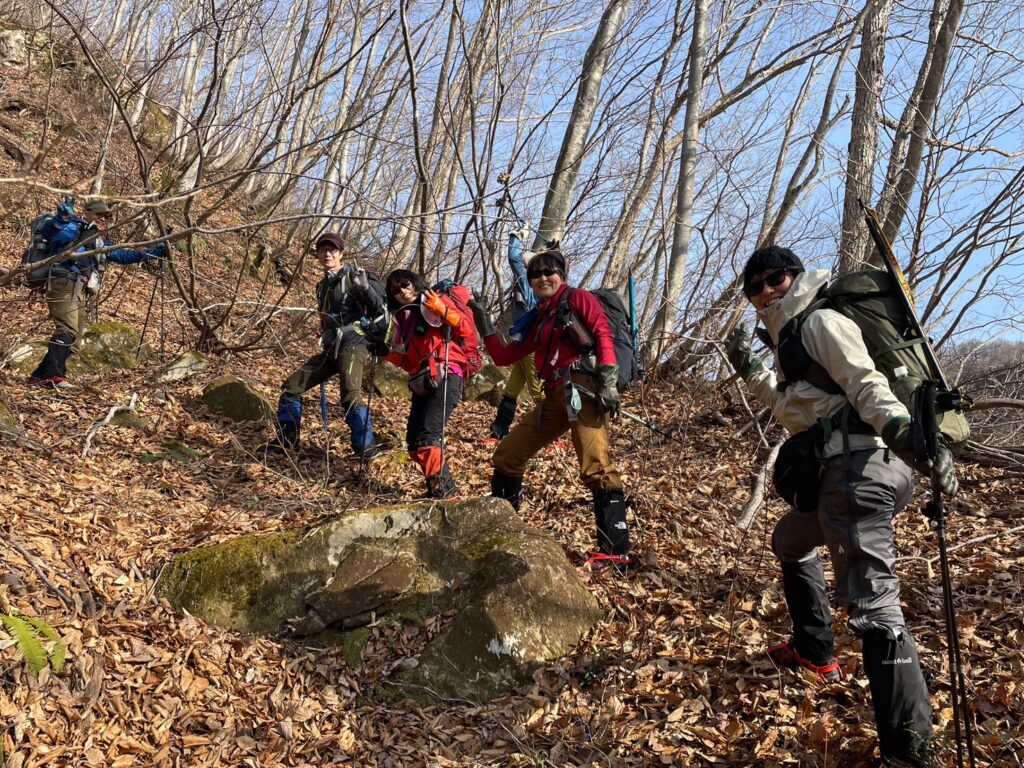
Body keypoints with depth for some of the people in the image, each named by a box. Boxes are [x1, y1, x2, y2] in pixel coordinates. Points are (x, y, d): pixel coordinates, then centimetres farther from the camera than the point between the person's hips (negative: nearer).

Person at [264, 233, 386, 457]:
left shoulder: (355, 276, -5)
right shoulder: (323, 285, 18)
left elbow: (380, 310, -16)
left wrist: (365, 287, -30)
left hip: (353, 344, -8)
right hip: (331, 348, 8)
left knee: (351, 396, -28)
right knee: (290, 386, 5)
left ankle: (366, 447, -13)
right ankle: (287, 439, 18)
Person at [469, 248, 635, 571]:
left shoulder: (578, 298, 7)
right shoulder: (538, 320, 26)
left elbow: (603, 334, -7)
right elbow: (505, 357, 26)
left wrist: (608, 381, -20)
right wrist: (484, 324, 16)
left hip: (583, 388, -8)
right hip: (554, 396, 8)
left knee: (596, 467, -21)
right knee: (506, 455, 10)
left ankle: (616, 552, -21)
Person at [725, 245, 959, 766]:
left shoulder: (821, 320, -4)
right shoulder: (792, 334, 25)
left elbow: (865, 382, -18)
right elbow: (793, 403, 33)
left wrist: (900, 428, -33)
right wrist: (748, 369, 33)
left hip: (857, 465, -11)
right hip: (841, 472, 11)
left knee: (871, 603, -18)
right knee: (790, 542, 32)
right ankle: (815, 651, 41)